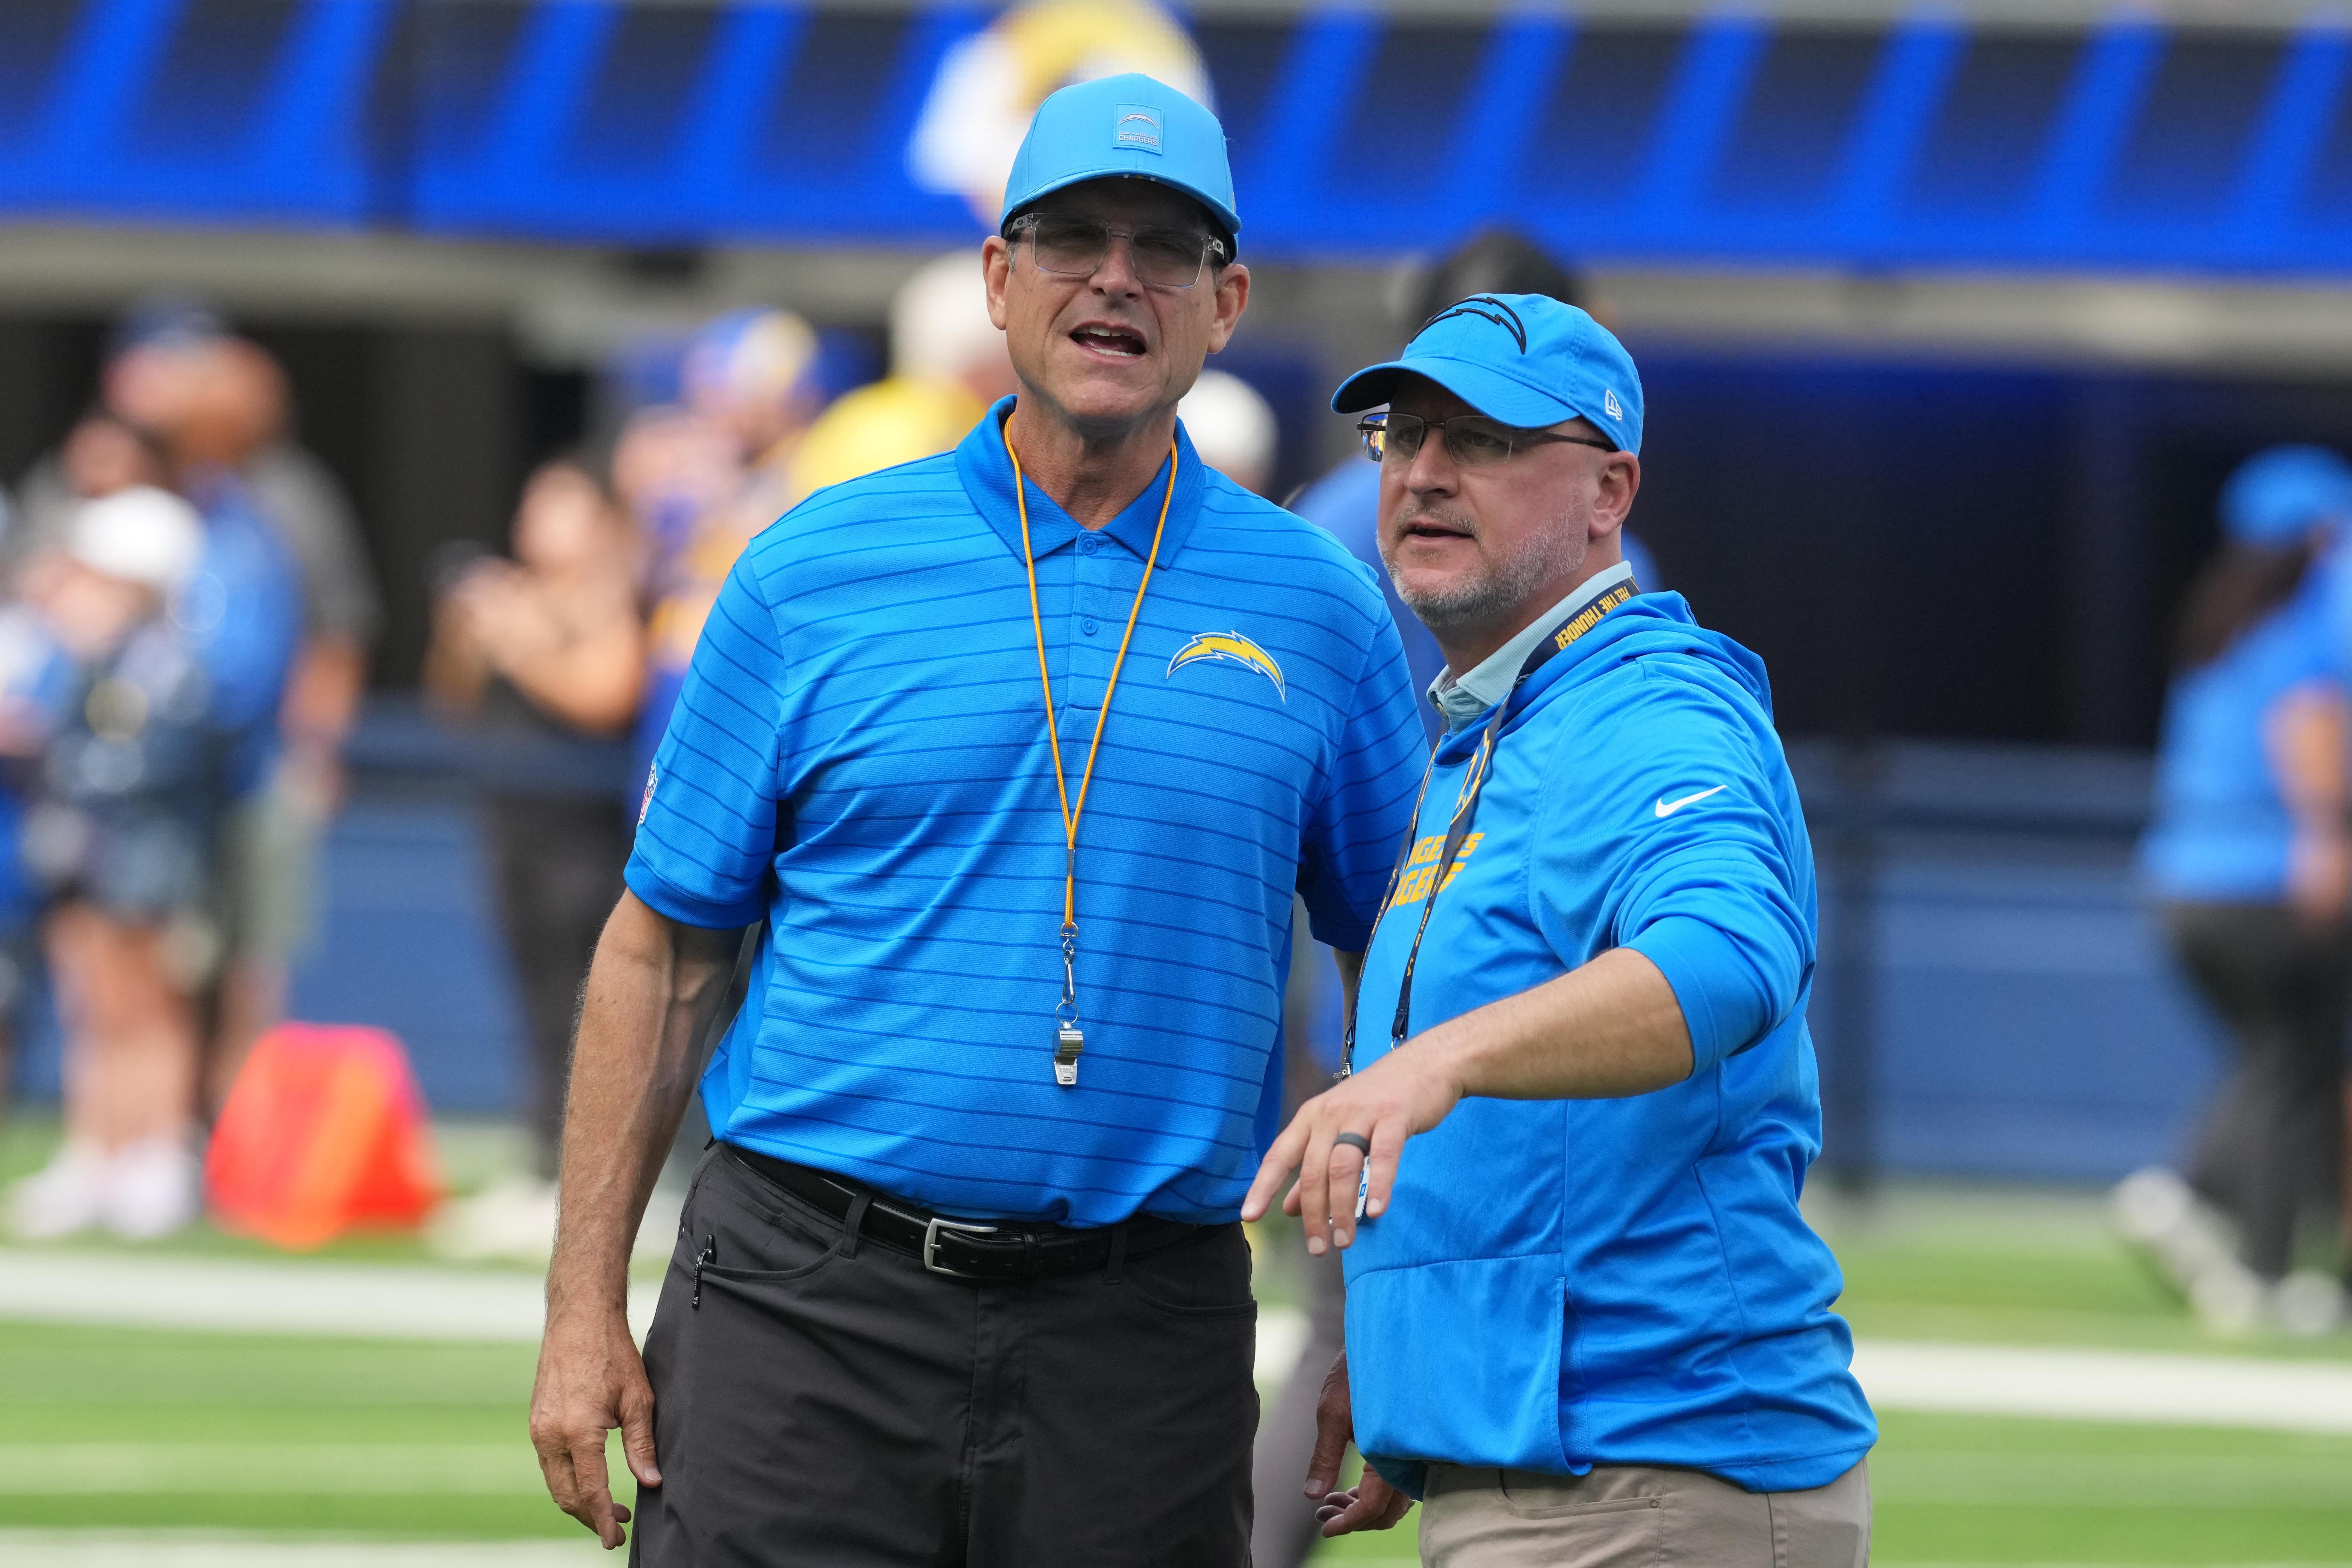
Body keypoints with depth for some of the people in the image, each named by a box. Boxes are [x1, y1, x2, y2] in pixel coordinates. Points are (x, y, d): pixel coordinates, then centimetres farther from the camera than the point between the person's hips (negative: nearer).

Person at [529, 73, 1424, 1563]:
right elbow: (662, 951, 7)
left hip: (1144, 1324, 1)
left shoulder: (1320, 613, 7)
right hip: (810, 1309, -1)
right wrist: (587, 1310, 0)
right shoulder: (816, 572, 4)